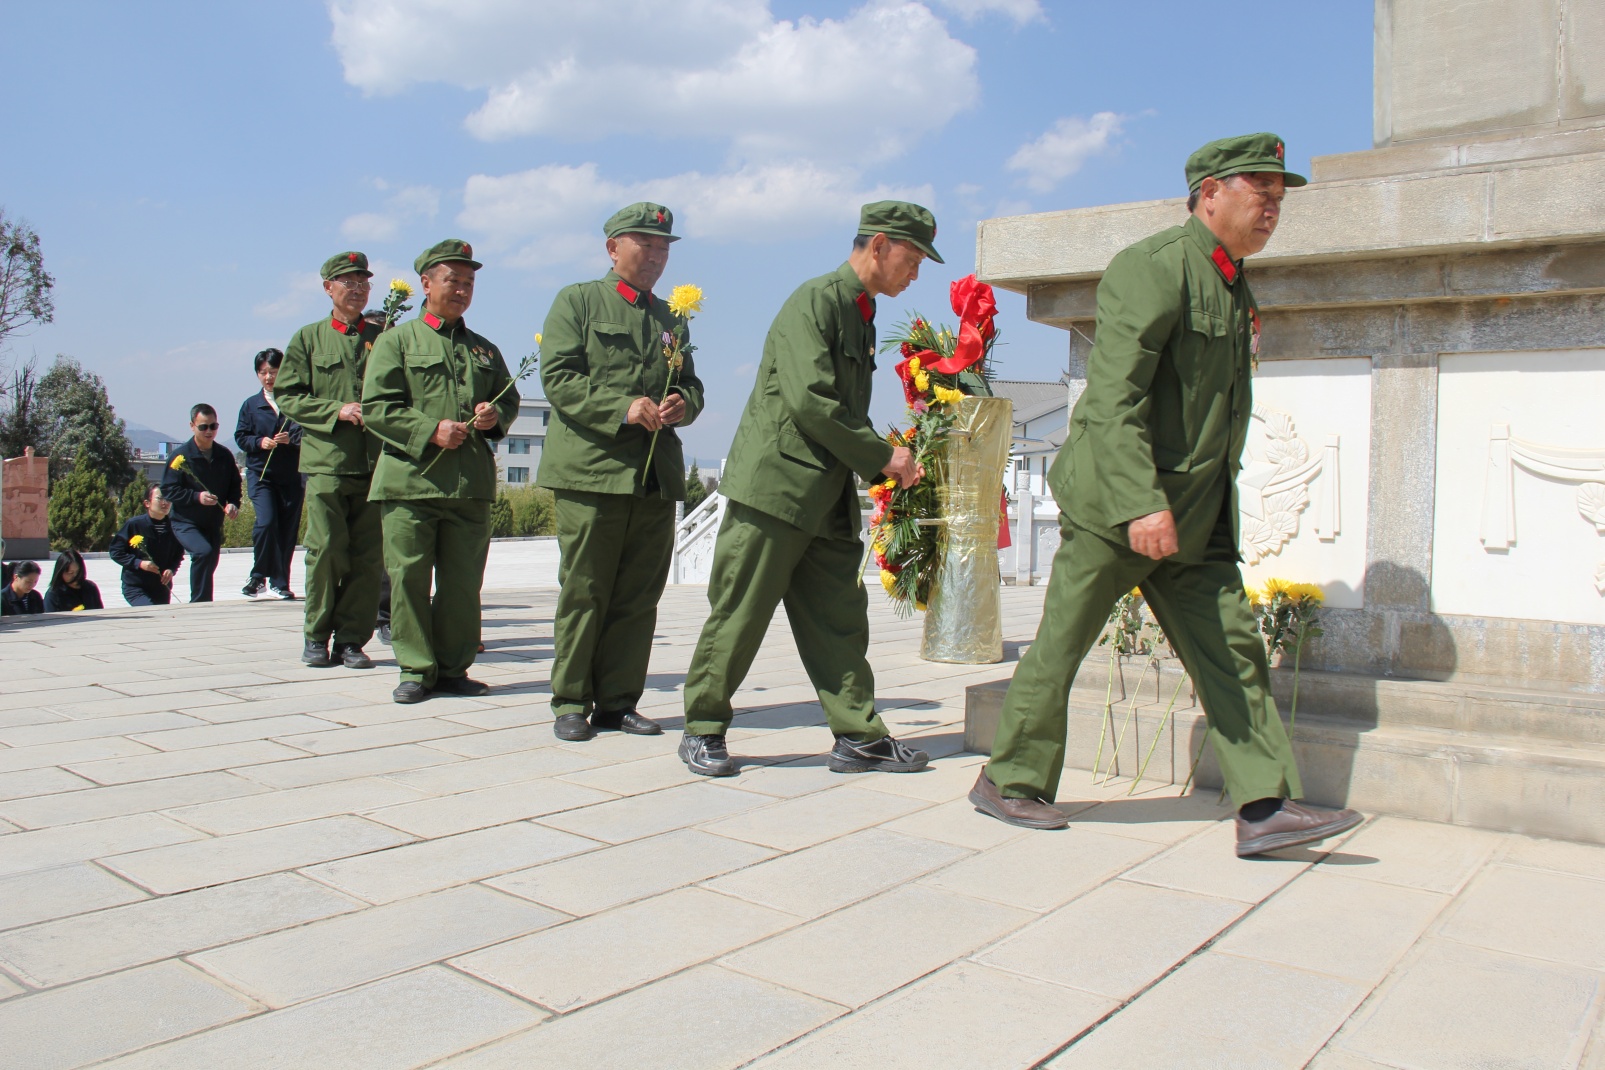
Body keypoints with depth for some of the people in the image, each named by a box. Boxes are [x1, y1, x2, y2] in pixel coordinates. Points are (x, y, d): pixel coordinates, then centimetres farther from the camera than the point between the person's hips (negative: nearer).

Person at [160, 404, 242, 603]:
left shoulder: (224, 455, 2)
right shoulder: (181, 456, -11)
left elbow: (234, 485, 13)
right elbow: (168, 490, -13)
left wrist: (233, 504, -7)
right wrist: (197, 497, -25)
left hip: (214, 524, 5)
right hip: (186, 523, -5)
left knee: (210, 564, 12)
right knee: (203, 552, -28)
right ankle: (199, 602, -19)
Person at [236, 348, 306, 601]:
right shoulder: (251, 405, 10)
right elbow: (240, 437, 10)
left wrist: (292, 439, -17)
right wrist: (260, 442, -9)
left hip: (292, 475, 0)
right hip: (260, 473, 0)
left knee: (287, 530, 2)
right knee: (266, 522, -17)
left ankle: (279, 584, 12)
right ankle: (259, 577, 0)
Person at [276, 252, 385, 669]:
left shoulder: (383, 336, 14)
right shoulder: (308, 339, 10)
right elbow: (287, 397, 5)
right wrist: (337, 411, -8)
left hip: (376, 461, 2)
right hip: (326, 461, -1)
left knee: (368, 556, -1)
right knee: (326, 549, -6)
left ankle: (352, 639, 8)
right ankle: (317, 635, 9)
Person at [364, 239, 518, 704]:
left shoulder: (484, 349, 20)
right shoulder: (396, 341, 7)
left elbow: (510, 399, 24)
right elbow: (376, 407, -1)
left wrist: (495, 416, 0)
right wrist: (430, 430, -12)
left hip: (471, 484, 3)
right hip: (410, 479, -3)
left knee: (463, 581, 3)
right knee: (409, 578, -2)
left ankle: (454, 667, 14)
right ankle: (416, 669, 8)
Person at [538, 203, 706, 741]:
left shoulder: (672, 319, 23)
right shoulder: (578, 301, 6)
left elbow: (691, 384, 20)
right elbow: (558, 378, -5)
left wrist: (682, 405, -5)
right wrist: (623, 409, -17)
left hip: (657, 475, 5)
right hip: (591, 470, -5)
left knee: (639, 596, 5)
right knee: (583, 593, -1)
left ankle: (618, 700, 14)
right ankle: (571, 701, 9)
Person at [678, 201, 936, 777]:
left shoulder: (862, 316, 19)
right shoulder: (815, 301, -10)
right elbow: (809, 402, -20)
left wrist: (886, 465, 7)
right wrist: (883, 455, -12)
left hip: (828, 497, 9)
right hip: (775, 485, -9)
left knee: (839, 617, 7)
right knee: (739, 615, 0)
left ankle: (859, 736, 12)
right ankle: (702, 729, 14)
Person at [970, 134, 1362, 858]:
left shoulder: (1235, 288, 18)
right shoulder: (1155, 266, -11)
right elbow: (1113, 395, -21)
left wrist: (1204, 505, 21)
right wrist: (1141, 503, -29)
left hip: (1196, 517, 9)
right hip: (1114, 505, -9)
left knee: (1231, 649, 2)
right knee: (1061, 643, 2)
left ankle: (1266, 807, 4)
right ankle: (1009, 782, 15)